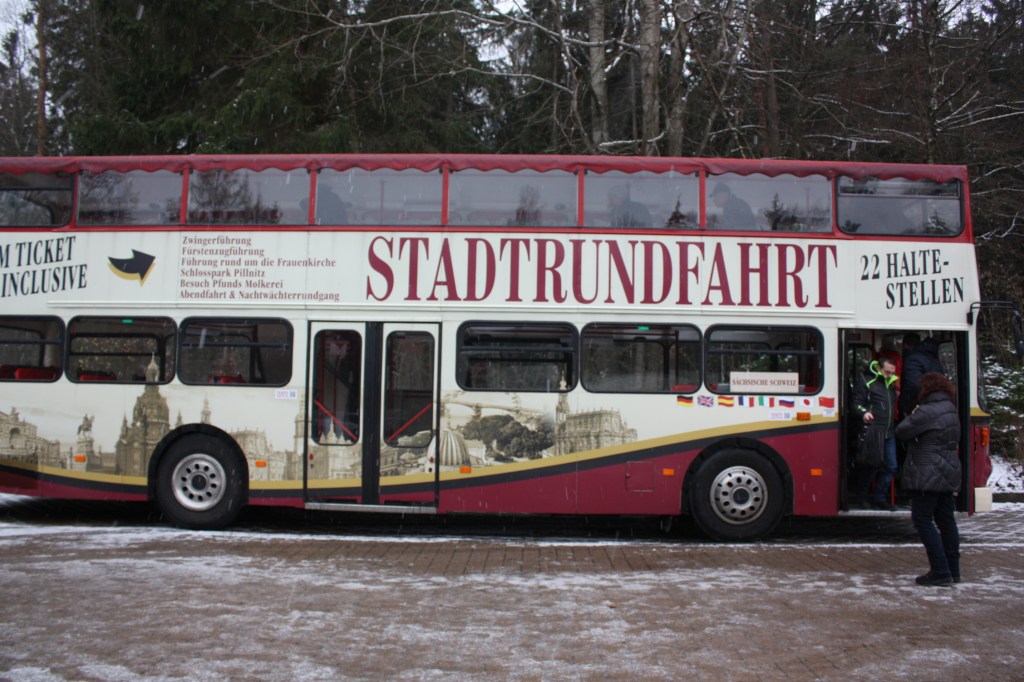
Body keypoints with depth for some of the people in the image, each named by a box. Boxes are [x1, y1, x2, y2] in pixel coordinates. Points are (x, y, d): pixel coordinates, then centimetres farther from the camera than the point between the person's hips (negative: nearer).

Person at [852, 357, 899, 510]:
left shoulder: (891, 384, 21)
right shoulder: (866, 382, -2)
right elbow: (856, 403, -8)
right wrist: (864, 412, -26)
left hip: (889, 434, 8)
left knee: (891, 467, 7)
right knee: (873, 465, -4)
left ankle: (879, 498, 17)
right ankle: (863, 497, 11)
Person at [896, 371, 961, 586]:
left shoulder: (927, 412, -17)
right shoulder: (951, 410, 13)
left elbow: (901, 432, -13)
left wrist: (910, 417, 7)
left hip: (928, 475, -9)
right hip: (949, 474, 9)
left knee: (923, 520, -5)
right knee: (946, 520, 13)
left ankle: (940, 571, -9)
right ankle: (953, 570, 18)